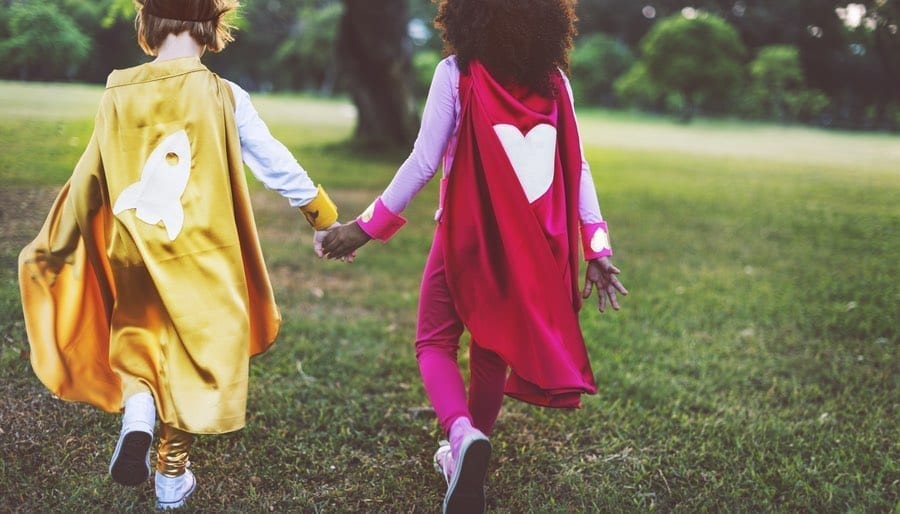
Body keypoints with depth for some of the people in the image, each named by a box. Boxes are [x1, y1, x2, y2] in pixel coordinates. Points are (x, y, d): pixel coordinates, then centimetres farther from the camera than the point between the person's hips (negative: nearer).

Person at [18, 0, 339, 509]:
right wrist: (325, 217, 10)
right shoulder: (224, 98, -9)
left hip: (134, 258, 2)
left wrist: (55, 247, 20)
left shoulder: (119, 97, -2)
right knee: (193, 354, 13)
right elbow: (275, 163, -3)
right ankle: (172, 471, 21)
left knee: (137, 339, 21)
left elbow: (88, 182, 6)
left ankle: (136, 414, -8)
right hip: (203, 260, -2)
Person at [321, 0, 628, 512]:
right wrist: (598, 246, 4)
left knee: (435, 342, 10)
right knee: (494, 349, 17)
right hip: (532, 244, 4)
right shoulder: (554, 81, 2)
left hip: (467, 235, -4)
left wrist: (366, 227, -4)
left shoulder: (457, 73, -10)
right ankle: (468, 456, 29)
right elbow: (578, 167, 0)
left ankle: (462, 434, -17)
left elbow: (424, 162, -12)